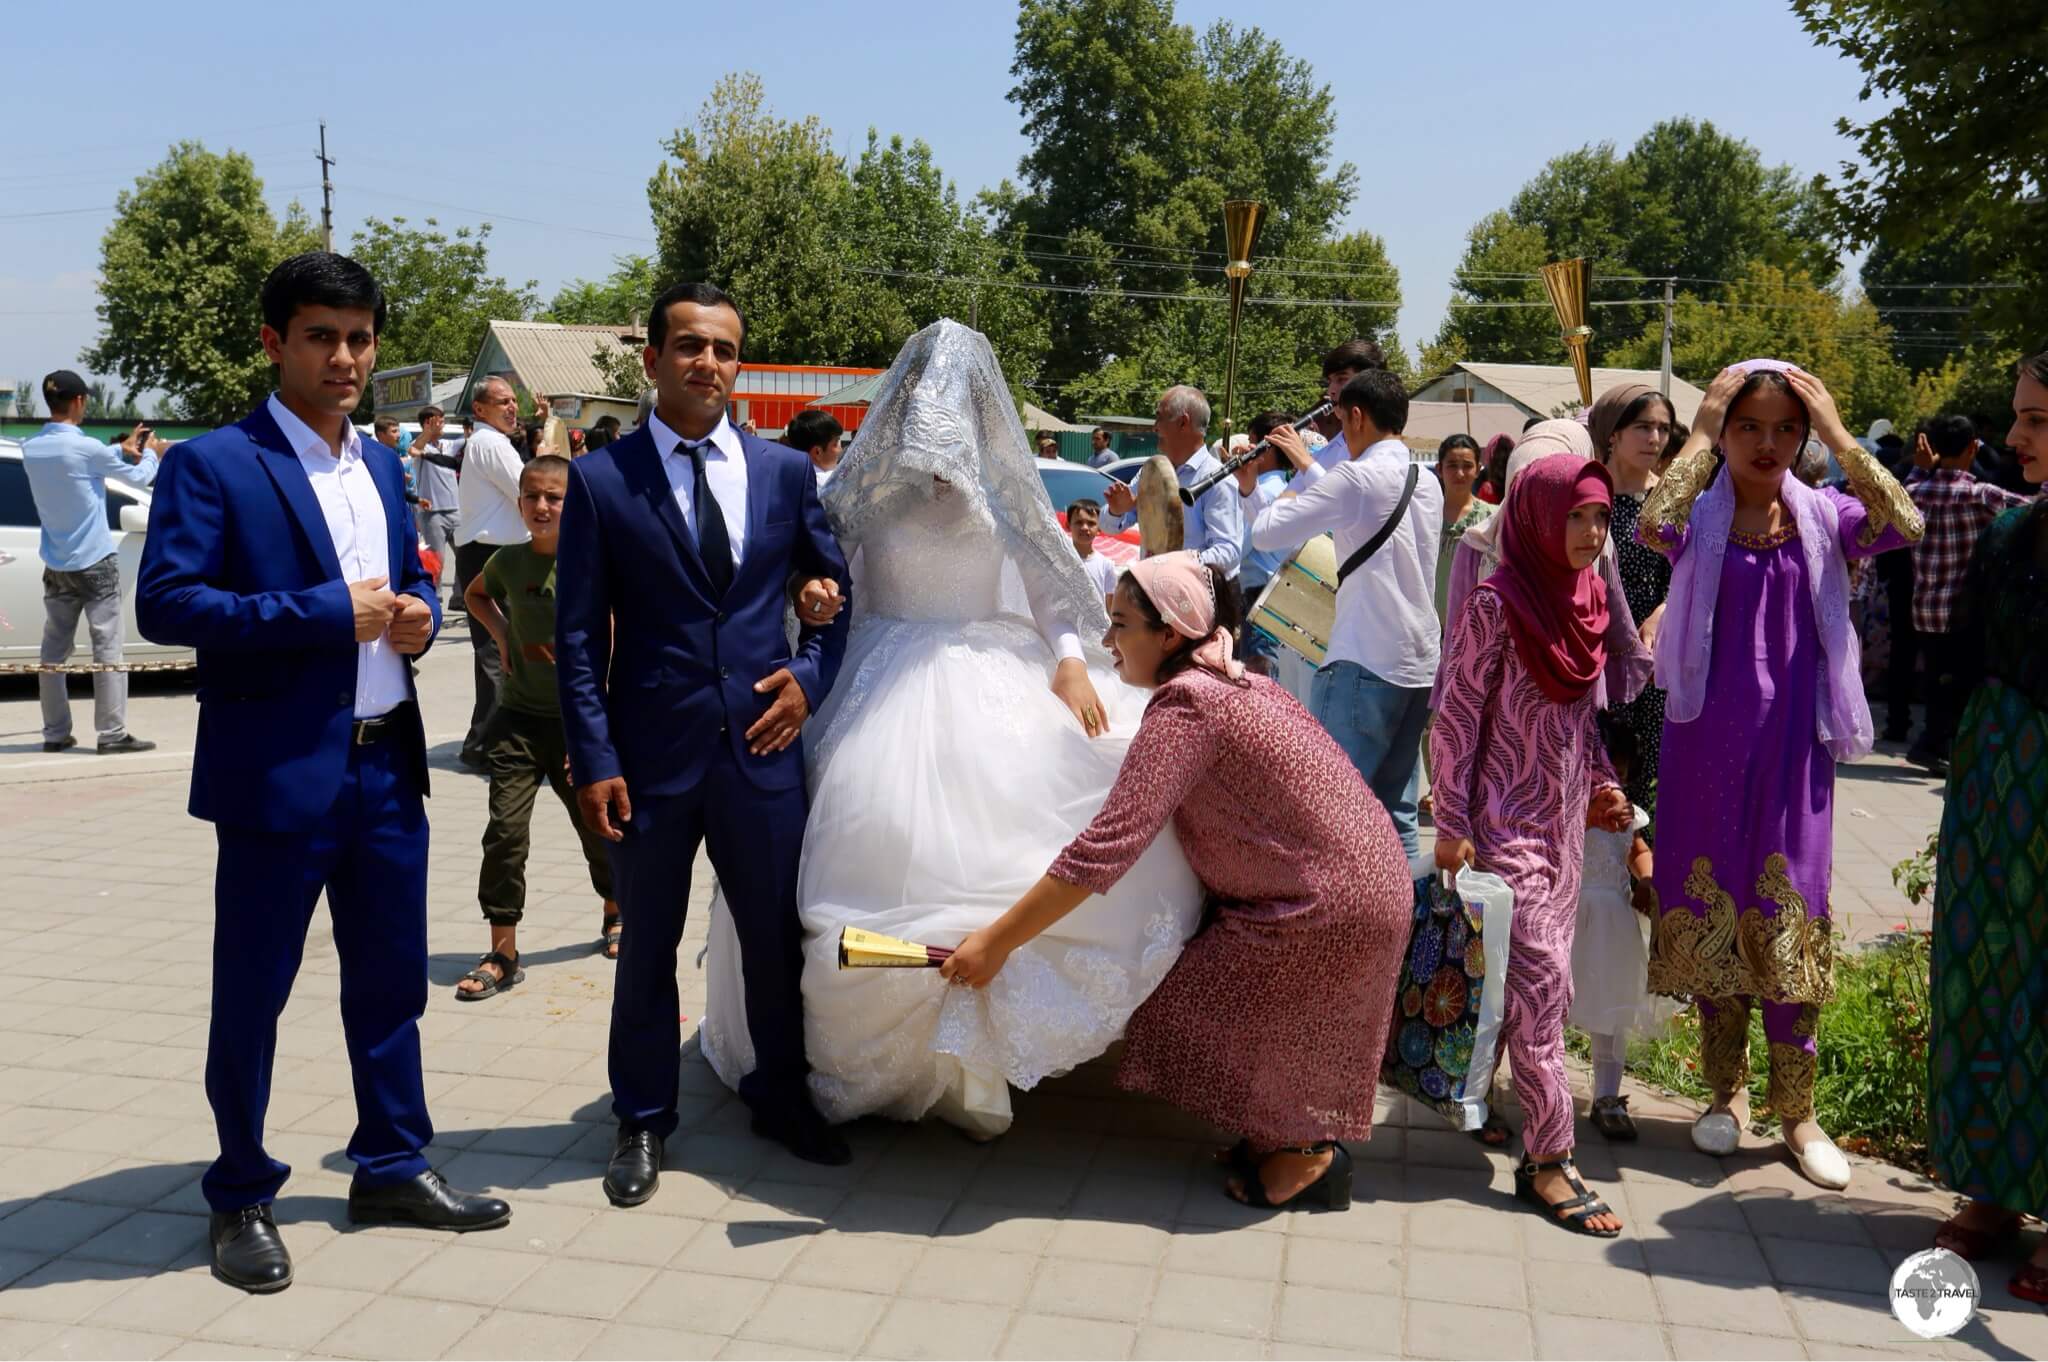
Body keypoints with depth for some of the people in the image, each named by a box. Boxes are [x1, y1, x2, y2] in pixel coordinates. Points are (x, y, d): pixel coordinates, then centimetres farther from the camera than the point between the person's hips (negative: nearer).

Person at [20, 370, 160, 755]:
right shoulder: (85, 447, -16)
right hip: (95, 563, -7)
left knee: (54, 650, 9)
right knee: (107, 649, -4)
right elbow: (140, 477, -2)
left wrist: (122, 449, 7)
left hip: (55, 566, 7)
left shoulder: (30, 449, 4)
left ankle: (55, 734, 13)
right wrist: (151, 453, 19)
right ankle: (112, 734, -5)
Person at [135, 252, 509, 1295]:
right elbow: (165, 602, -17)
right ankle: (240, 1201, 23)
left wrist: (419, 613, -1)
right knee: (250, 994, 6)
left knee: (391, 976, 15)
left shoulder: (381, 465, 14)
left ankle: (392, 1168, 31)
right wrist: (327, 614, -21)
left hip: (386, 766, 7)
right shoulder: (212, 464, -8)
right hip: (277, 772, -6)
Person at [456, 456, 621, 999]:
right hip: (518, 717, 2)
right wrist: (500, 633, 5)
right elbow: (477, 594, 24)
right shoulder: (508, 561, -1)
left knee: (598, 827, 12)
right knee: (505, 831, -6)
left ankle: (615, 915, 39)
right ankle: (503, 955, 3)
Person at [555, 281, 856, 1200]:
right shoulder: (600, 479, -2)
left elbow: (844, 590, 14)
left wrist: (810, 675, -1)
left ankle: (781, 1099, 34)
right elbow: (579, 637, -4)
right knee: (647, 946, 12)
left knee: (778, 936, 12)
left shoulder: (786, 472, 5)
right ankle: (642, 1122, 30)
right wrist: (594, 762, -9)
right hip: (651, 753, -2)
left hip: (761, 744, 2)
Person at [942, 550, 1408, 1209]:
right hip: (1366, 876, 9)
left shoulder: (1184, 705, -22)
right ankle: (1300, 1133, 32)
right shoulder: (1234, 681, 7)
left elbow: (1107, 846, -28)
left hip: (1327, 907, -9)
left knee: (1197, 1017, 4)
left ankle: (1308, 1155, 17)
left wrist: (995, 942, -25)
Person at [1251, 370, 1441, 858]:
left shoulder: (1358, 477, -12)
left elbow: (1265, 533, -10)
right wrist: (1308, 467, 29)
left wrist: (1291, 489, 8)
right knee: (1395, 810, 12)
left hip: (1364, 663, -8)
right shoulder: (1427, 484, 13)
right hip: (1420, 665, 8)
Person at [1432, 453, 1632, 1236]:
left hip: (1566, 816, 7)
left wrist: (1602, 782, 6)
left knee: (1540, 978, 10)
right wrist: (1452, 826, -14)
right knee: (1541, 979, -9)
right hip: (1506, 817, -7)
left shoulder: (1588, 599, 7)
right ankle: (1548, 1160, -3)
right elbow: (1456, 718, -13)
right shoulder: (1496, 605, -14)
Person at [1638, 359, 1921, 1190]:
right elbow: (1652, 525, -25)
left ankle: (1796, 1112, 16)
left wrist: (1838, 437, -15)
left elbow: (1904, 525, -18)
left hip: (1793, 746, 0)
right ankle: (1726, 1092, 25)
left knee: (1788, 919, 3)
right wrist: (1699, 437, -15)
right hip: (1706, 742, 0)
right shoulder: (1699, 518, -1)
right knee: (1710, 910, 8)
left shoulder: (1821, 516, 2)